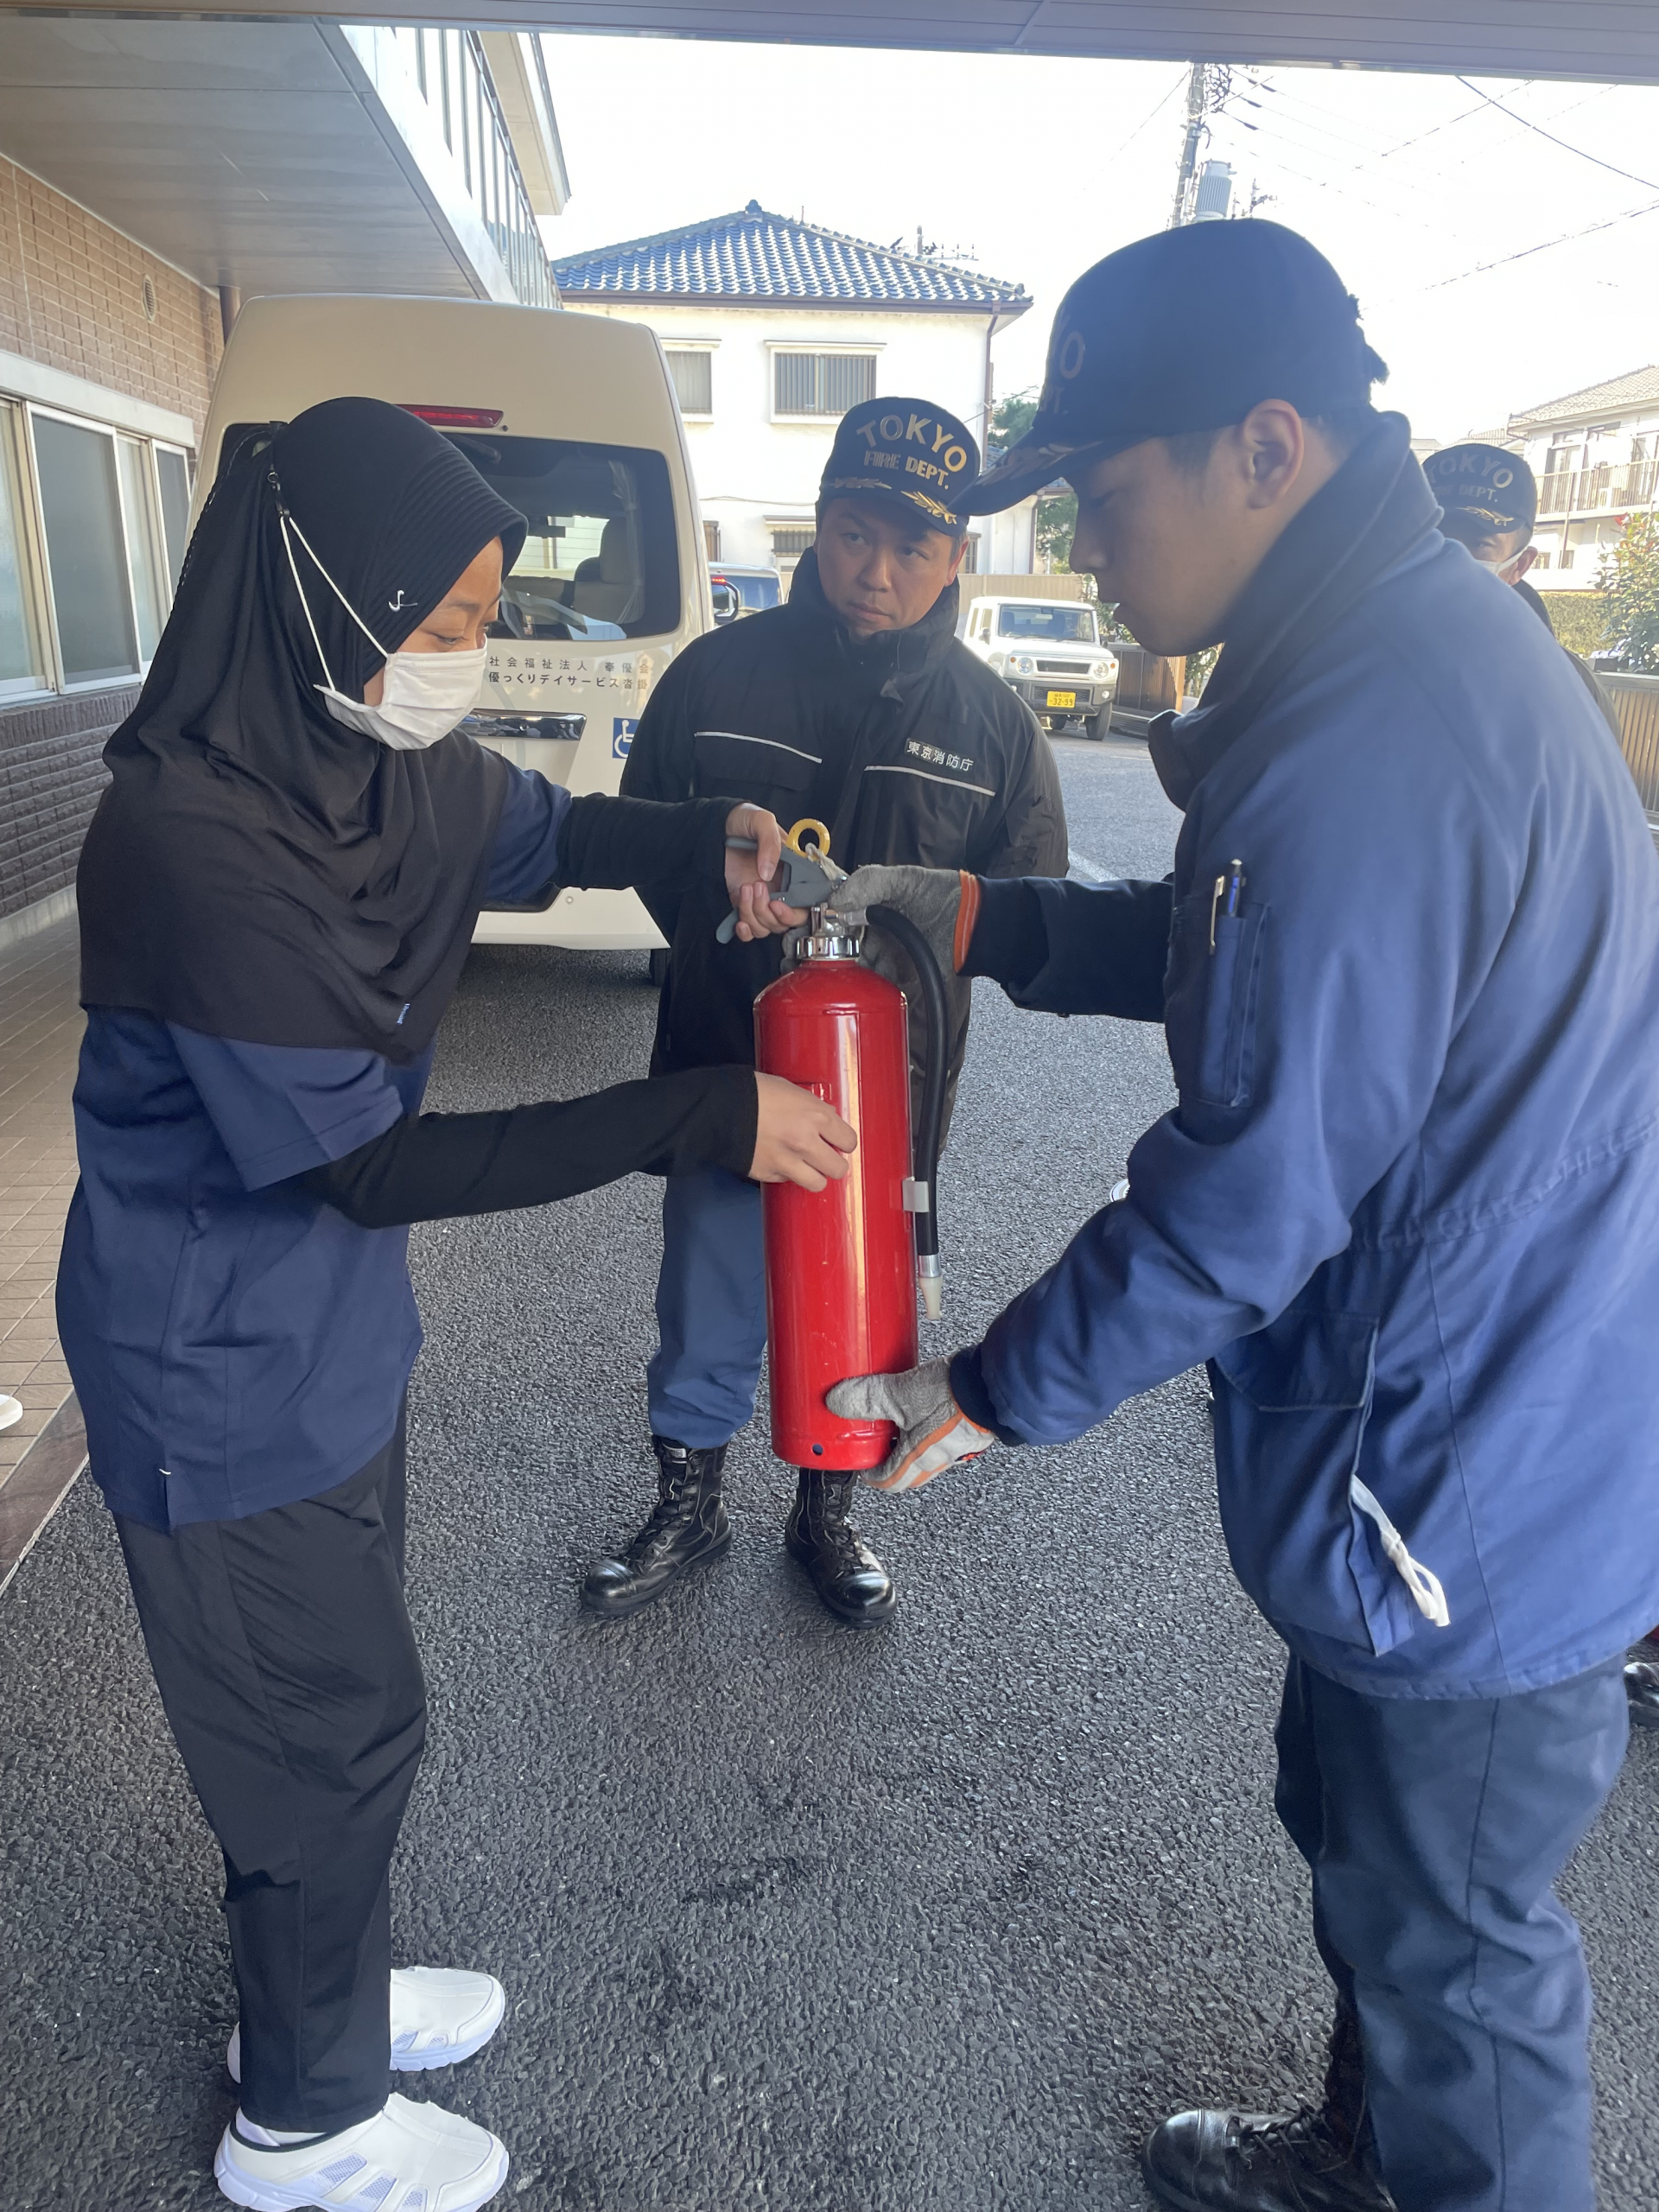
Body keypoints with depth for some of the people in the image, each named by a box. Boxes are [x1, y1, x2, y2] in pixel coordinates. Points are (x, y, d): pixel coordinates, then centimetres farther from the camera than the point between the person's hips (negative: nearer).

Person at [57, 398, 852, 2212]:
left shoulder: (388, 761, -3)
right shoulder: (190, 839, -29)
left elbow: (544, 831, 17)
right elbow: (373, 1160, -28)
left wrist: (707, 837, -4)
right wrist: (702, 1121, -30)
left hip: (328, 1329, 8)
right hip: (226, 1377, -8)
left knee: (329, 1700, 24)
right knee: (337, 1733, 10)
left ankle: (309, 1991, 51)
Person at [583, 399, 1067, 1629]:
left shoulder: (995, 721, 0)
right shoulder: (719, 674, -3)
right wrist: (738, 953, -11)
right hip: (725, 1069, 0)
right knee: (706, 1326, 13)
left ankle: (828, 1519, 41)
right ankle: (689, 1514, 38)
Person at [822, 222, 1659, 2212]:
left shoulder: (1363, 754, -30)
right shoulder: (1433, 635, 3)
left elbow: (1250, 1192, -25)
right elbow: (1257, 953, 12)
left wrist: (997, 1392, -10)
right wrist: (978, 918, 4)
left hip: (1465, 1494, -10)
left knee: (1446, 1939, 15)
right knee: (1360, 1835, 29)